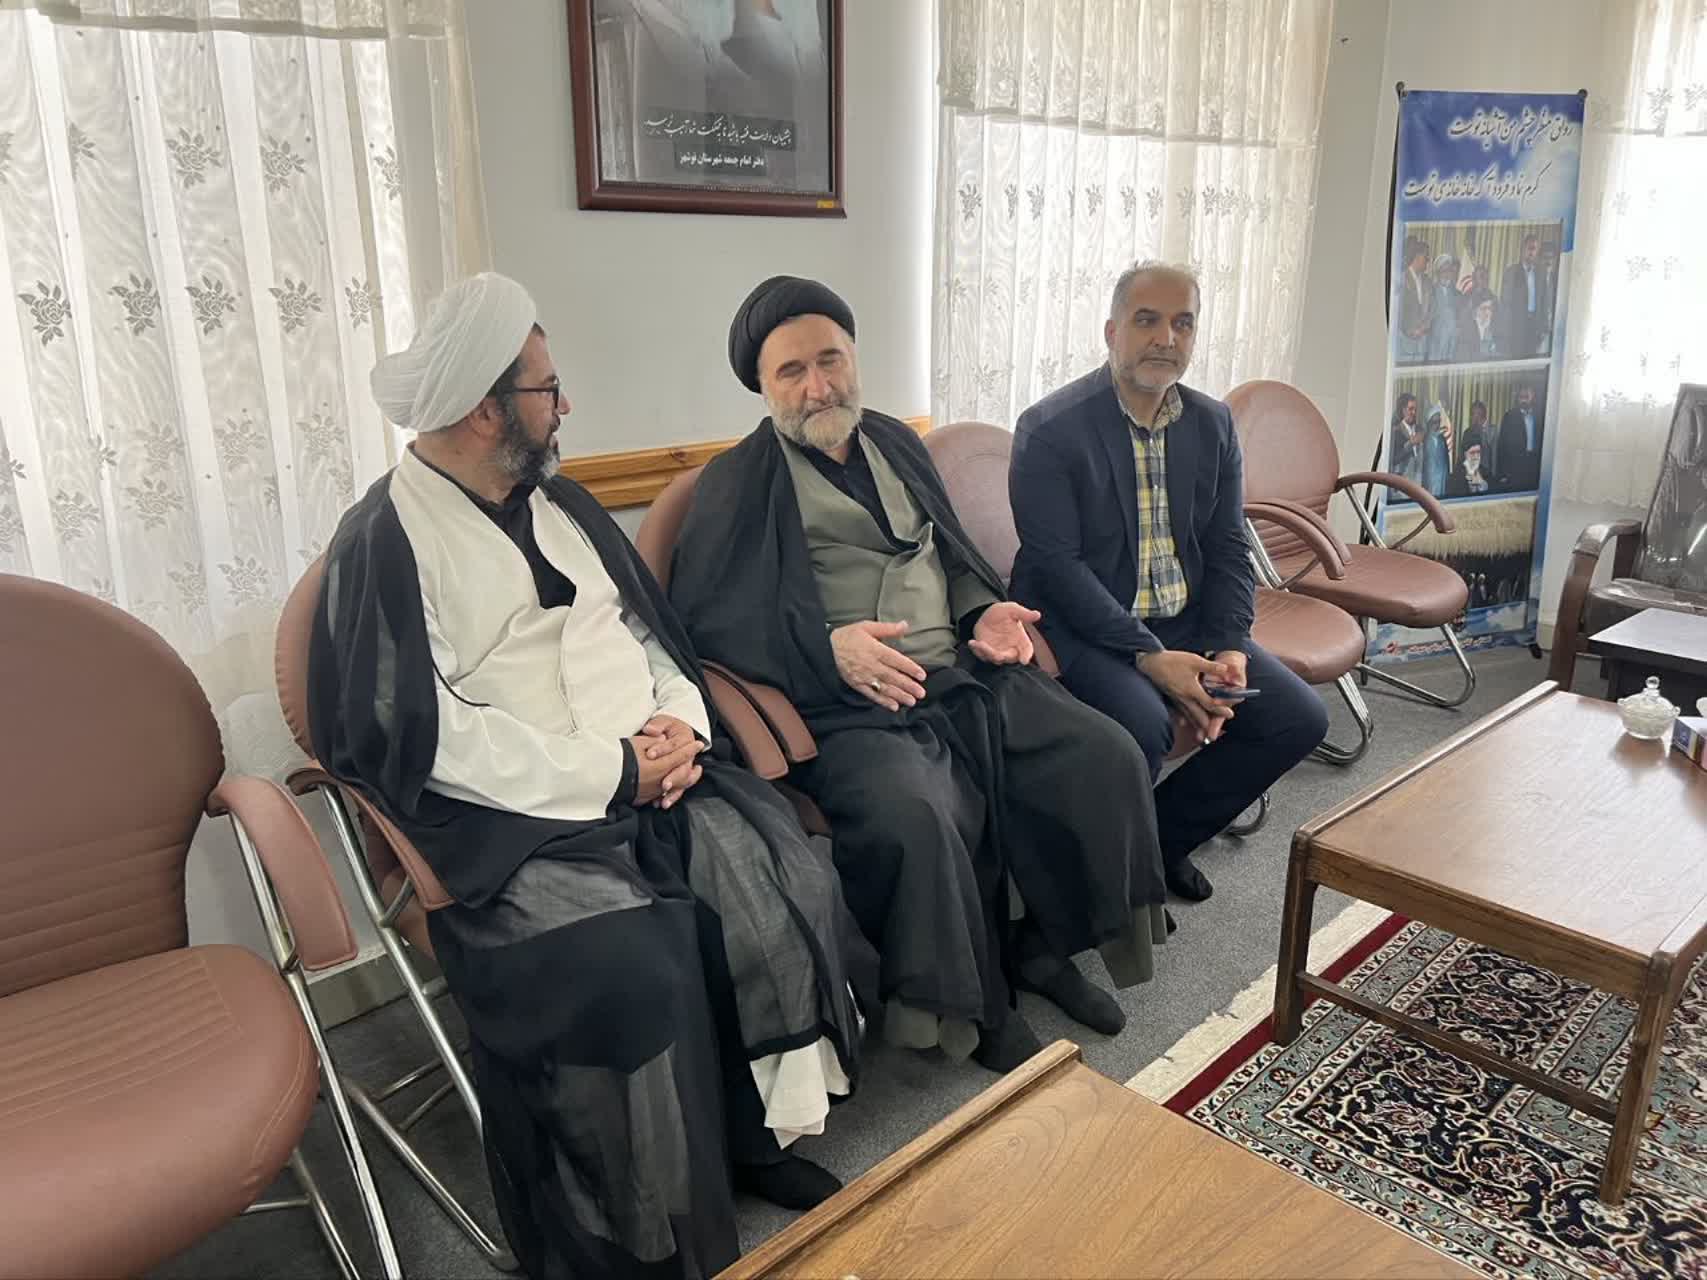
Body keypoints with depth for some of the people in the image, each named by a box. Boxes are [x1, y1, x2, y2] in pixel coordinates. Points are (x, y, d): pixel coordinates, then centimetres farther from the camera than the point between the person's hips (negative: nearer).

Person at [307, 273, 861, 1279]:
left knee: (788, 886, -16)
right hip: (513, 819, -6)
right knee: (631, 962, -29)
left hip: (650, 777, 6)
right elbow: (425, 737, -14)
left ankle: (767, 1129, 6)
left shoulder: (561, 503, 17)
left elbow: (653, 631, 21)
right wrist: (612, 774, -15)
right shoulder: (386, 542, -5)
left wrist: (680, 723, -1)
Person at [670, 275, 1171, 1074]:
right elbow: (703, 612, -9)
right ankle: (974, 1006, -7)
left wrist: (985, 613, 6)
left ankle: (1042, 945, 11)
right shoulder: (738, 483, 2)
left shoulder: (896, 444, 20)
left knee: (1108, 758, -10)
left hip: (963, 678, 6)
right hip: (847, 706, -6)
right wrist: (828, 646, -22)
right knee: (913, 814, -34)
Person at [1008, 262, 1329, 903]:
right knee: (1142, 725, -32)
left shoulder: (1213, 424, 8)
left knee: (1299, 717, -5)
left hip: (1187, 620, 7)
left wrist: (1228, 648, -8)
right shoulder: (1050, 429, -11)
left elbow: (1228, 550, 9)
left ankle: (1163, 835, 14)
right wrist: (1148, 656, -23)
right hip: (1083, 626, -6)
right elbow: (1057, 566, -17)